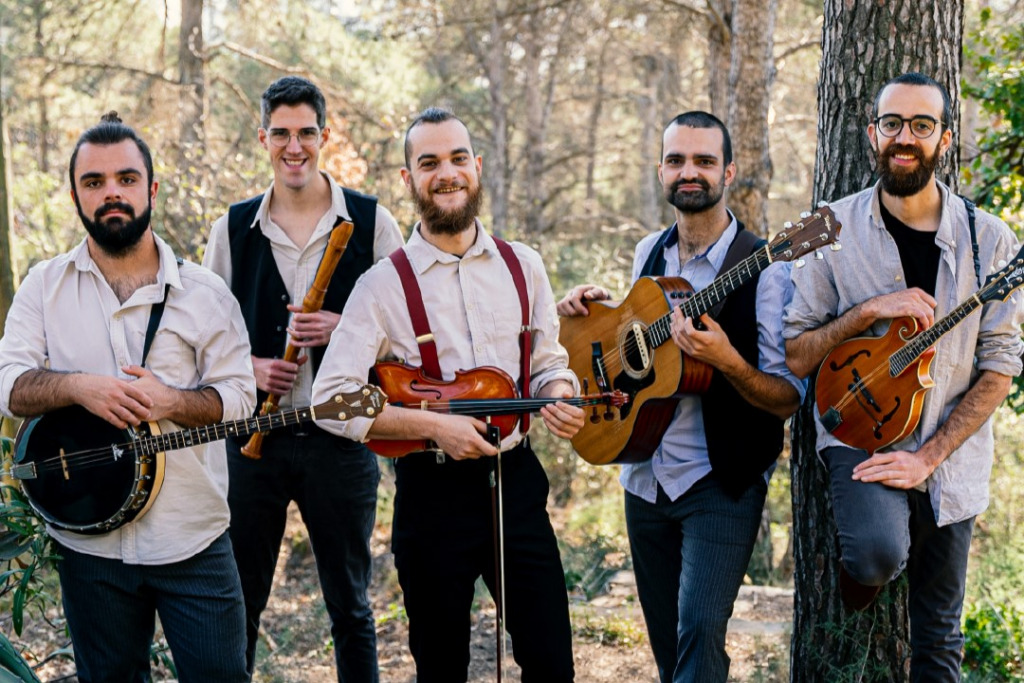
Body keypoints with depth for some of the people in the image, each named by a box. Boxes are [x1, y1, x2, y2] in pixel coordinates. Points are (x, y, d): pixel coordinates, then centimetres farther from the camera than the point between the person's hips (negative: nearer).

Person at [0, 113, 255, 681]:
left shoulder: (204, 292, 1)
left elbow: (240, 395, -2)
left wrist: (170, 402, -20)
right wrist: (77, 387, -22)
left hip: (193, 543, -1)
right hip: (88, 543, 1)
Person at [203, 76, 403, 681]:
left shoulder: (371, 221, 1)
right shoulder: (234, 227, 6)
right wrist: (246, 367, -8)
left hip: (340, 433, -1)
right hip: (253, 435, 2)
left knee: (350, 604, 9)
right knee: (238, 602, 8)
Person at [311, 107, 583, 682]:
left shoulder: (524, 266, 7)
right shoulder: (385, 285, -5)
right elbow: (331, 399, -11)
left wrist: (560, 399, -7)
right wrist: (433, 424, -19)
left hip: (516, 480, 3)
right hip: (434, 489, -3)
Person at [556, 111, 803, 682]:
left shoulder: (763, 268, -13)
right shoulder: (649, 254, 8)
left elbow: (790, 399, -14)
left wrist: (726, 360, -31)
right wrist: (601, 310, 4)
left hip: (721, 484, -6)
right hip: (646, 479, 6)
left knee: (700, 634, -18)